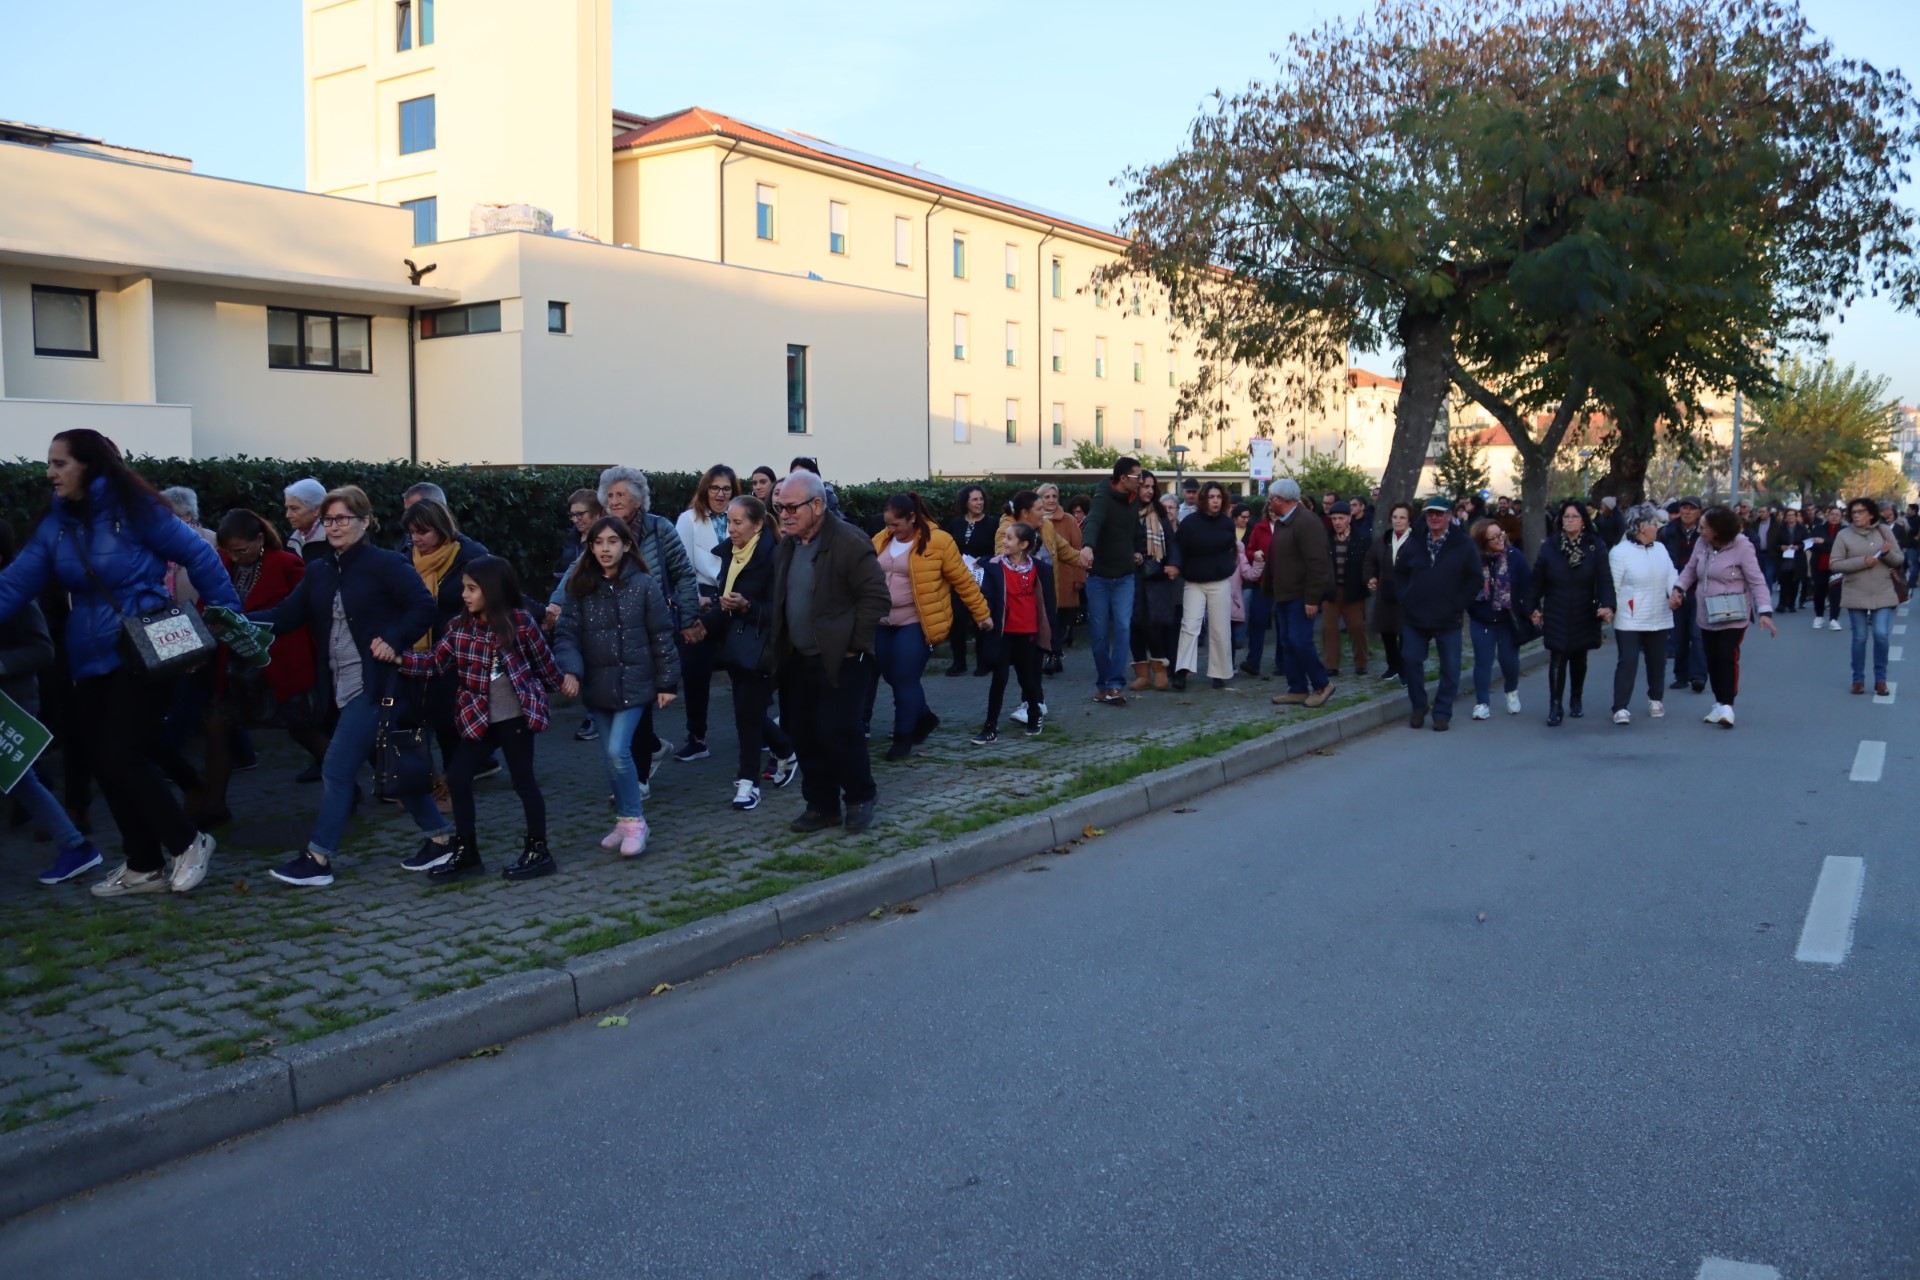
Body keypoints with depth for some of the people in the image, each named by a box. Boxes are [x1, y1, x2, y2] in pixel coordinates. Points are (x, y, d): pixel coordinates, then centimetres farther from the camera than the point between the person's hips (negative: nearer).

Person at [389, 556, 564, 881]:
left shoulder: (520, 622, -10)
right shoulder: (459, 628, 3)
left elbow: (544, 661, 1)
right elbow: (435, 662, 1)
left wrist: (561, 685, 12)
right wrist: (398, 658, -11)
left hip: (517, 717, -5)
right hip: (478, 718, 5)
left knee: (523, 780, 1)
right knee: (457, 776, 2)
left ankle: (538, 851, 13)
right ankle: (465, 851, 15)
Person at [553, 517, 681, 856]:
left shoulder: (643, 585, -5)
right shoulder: (580, 588, 2)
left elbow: (662, 636, -3)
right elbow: (566, 633, -3)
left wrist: (667, 682, -4)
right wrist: (569, 669, -20)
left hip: (633, 683, -4)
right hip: (597, 686, 4)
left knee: (618, 751, -14)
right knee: (611, 756, 10)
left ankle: (634, 822, 0)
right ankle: (625, 820, 23)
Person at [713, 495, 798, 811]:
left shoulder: (772, 557, -15)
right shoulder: (731, 552, 7)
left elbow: (777, 610, -17)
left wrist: (746, 606, -29)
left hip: (760, 649, -7)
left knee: (748, 711, -6)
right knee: (751, 711, 14)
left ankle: (748, 782, 3)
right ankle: (786, 752, 36)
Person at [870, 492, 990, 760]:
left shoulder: (937, 541, -9)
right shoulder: (880, 541, 6)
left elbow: (963, 580, -4)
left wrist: (981, 613, 0)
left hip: (915, 623, -6)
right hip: (883, 623, 6)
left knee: (905, 680, -6)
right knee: (892, 677, 11)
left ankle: (903, 738, 10)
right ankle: (925, 717, 34)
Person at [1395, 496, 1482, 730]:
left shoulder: (1464, 544, -4)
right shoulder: (1414, 543, 5)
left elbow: (1474, 578, -3)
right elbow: (1400, 573, 14)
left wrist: (1459, 603, -9)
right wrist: (1404, 598, 2)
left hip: (1448, 618, -2)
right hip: (1415, 616, 2)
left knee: (1450, 667, 2)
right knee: (1410, 660, 2)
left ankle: (1442, 713, 13)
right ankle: (1418, 708, 19)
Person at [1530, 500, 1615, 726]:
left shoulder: (1595, 546, -6)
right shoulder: (1550, 546, -4)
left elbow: (1604, 578, -13)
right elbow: (1538, 579, 1)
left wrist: (1607, 605, -26)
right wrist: (1535, 607, 1)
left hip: (1584, 615, 1)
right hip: (1556, 615, -1)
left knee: (1579, 659, 13)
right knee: (1557, 659, -6)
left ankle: (1576, 700, 31)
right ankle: (1555, 706, -1)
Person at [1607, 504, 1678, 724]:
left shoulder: (1660, 549, 8)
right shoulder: (1620, 552, -11)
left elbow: (1671, 575, 4)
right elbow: (1612, 586, -11)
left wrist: (1676, 593, -14)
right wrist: (1609, 608, -15)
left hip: (1659, 619, 6)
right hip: (1629, 621, -6)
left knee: (1657, 662, 15)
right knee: (1627, 662, -9)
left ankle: (1655, 700, 32)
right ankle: (1621, 708, -7)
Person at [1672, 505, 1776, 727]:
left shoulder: (1741, 548, -16)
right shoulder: (1701, 544, -2)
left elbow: (1757, 581, -15)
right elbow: (1690, 569, 13)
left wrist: (1765, 611, -24)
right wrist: (1678, 588, -5)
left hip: (1732, 615, -6)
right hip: (1706, 614, 6)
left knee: (1727, 657, -12)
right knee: (1712, 659, 10)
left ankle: (1727, 706, -8)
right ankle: (1719, 703, 22)